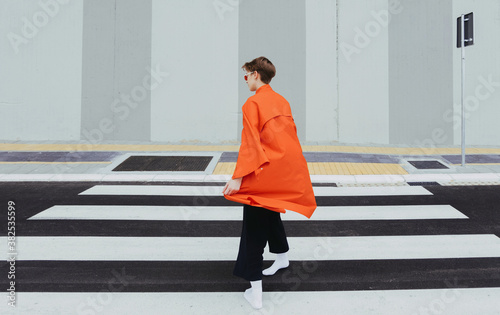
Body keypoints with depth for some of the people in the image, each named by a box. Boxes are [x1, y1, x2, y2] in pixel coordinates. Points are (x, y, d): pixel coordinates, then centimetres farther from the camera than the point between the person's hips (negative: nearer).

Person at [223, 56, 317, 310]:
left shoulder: (253, 103, -11)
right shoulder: (282, 101, 11)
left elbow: (249, 142, -18)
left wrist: (238, 177, -18)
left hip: (265, 172, -8)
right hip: (288, 171, 8)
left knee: (254, 228, -3)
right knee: (271, 213, 28)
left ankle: (255, 291, -3)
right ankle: (282, 257, 46)